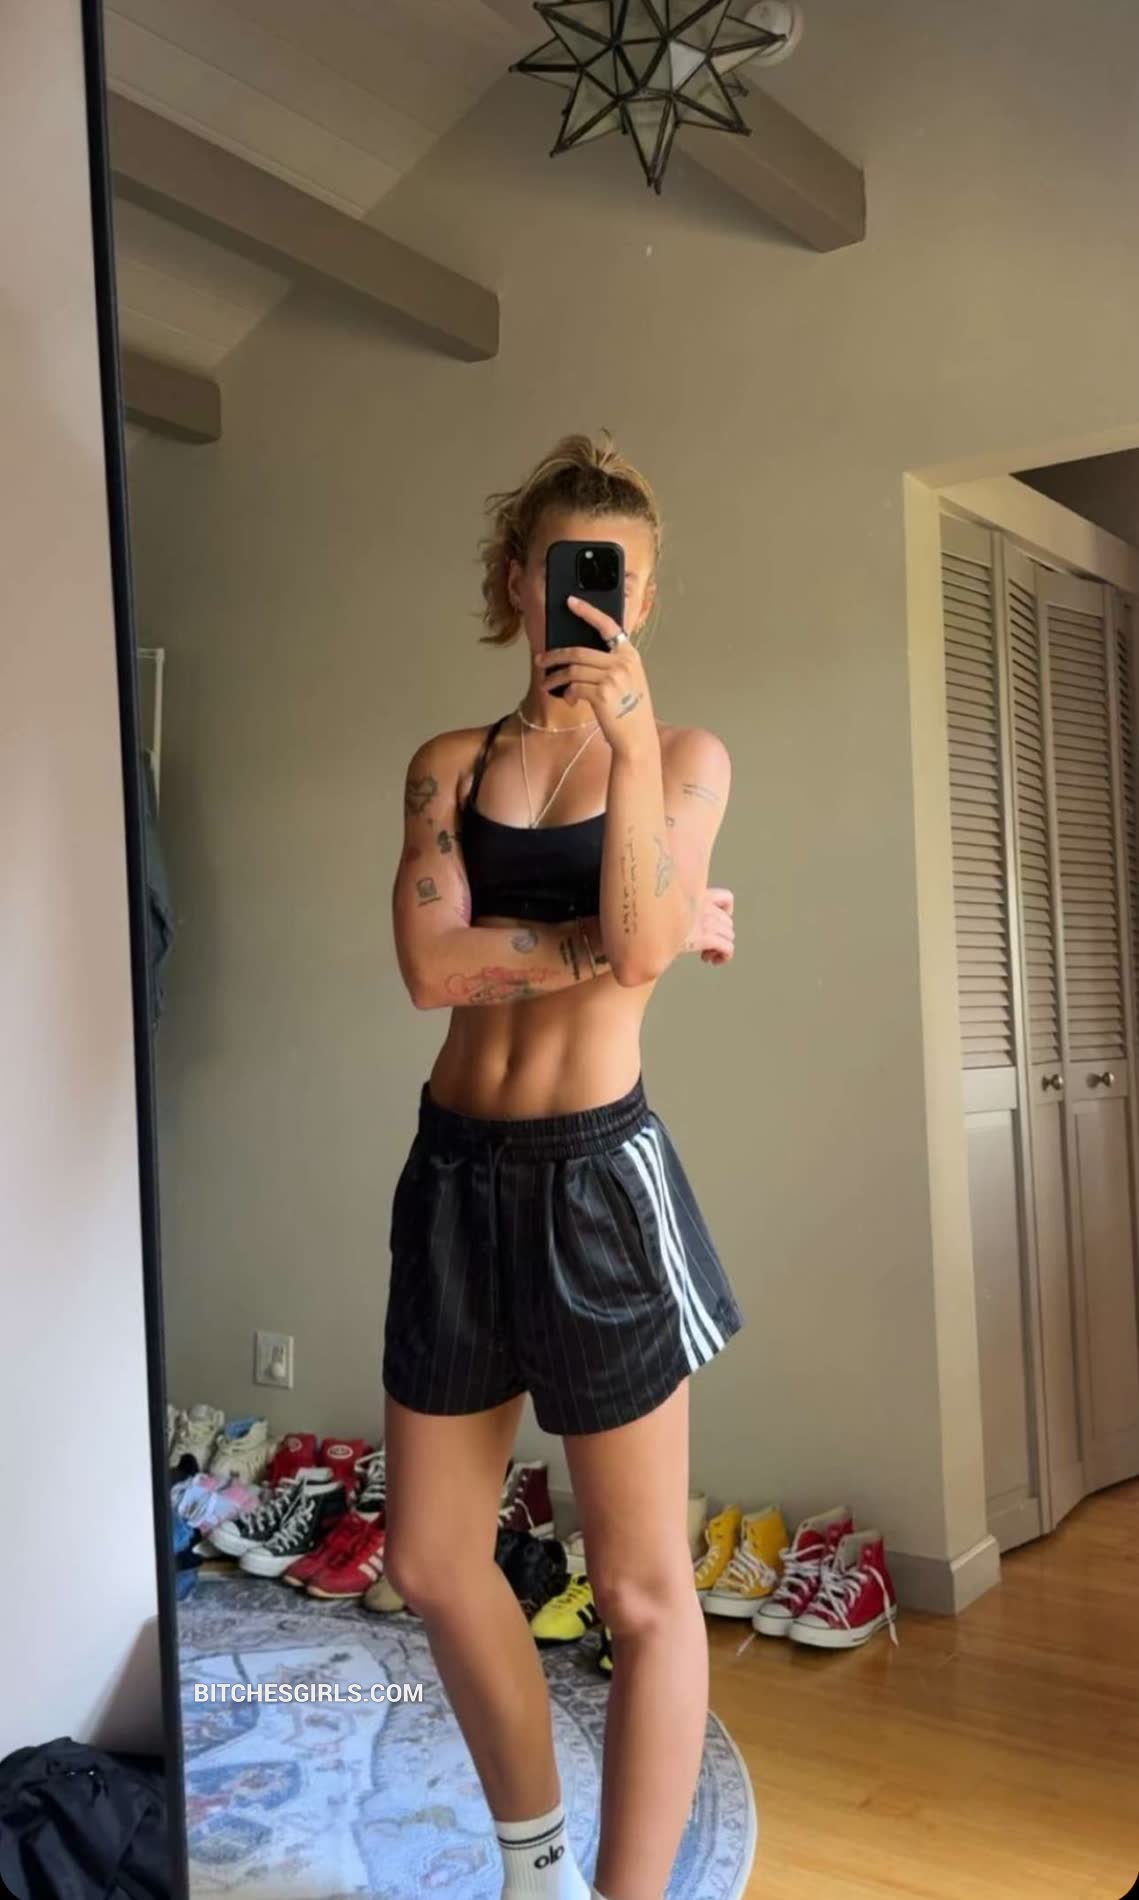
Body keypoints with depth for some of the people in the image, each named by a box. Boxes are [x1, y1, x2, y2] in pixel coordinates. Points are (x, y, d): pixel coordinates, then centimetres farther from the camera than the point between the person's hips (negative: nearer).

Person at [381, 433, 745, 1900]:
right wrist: (659, 928, -12)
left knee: (642, 1592, 3)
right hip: (458, 1170, 4)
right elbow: (432, 964, -9)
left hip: (597, 1173, -3)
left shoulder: (684, 755, 2)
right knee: (433, 1563, 13)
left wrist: (631, 731, -18)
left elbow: (638, 949, -16)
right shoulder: (448, 765, 8)